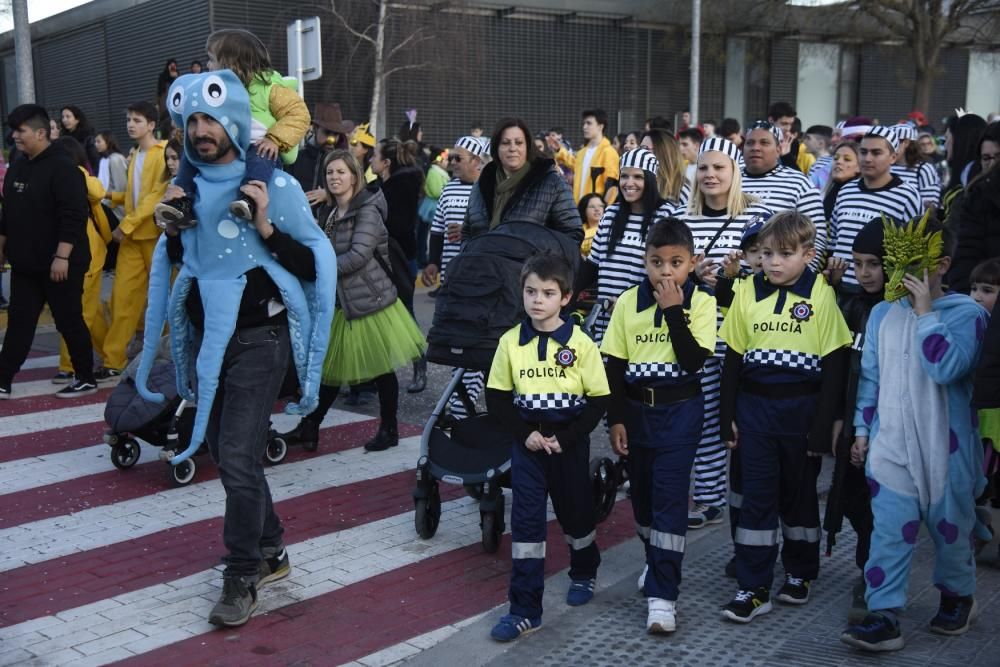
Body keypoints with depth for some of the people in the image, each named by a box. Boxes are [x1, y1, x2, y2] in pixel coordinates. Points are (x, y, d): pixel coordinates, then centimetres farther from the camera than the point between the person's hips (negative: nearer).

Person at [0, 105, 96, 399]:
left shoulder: (62, 167, -14)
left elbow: (73, 216, -21)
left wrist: (62, 256, -24)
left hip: (59, 264, -8)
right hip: (25, 264, 8)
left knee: (69, 322, 2)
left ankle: (86, 379, 14)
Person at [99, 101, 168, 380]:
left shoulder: (164, 153, -6)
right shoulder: (134, 155, 18)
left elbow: (158, 195, -14)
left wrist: (126, 224, -17)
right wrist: (110, 195, 2)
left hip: (154, 233, -6)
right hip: (132, 235, 6)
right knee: (123, 295, 1)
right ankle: (113, 360, 2)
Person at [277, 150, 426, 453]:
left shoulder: (368, 211, -11)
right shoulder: (329, 214, 12)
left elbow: (358, 256, -21)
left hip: (370, 300, -7)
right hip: (342, 303, 7)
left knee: (382, 370, 3)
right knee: (329, 367, 9)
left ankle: (389, 430, 16)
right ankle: (309, 427, 15)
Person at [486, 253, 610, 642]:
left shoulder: (580, 344, -10)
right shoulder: (510, 342, -4)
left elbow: (599, 401, -7)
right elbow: (497, 399, 1)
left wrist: (566, 438, -15)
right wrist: (524, 434, -11)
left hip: (570, 444, -1)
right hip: (527, 443, 1)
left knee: (575, 512, 16)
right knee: (525, 521, -1)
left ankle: (584, 573, 45)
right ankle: (525, 610, 4)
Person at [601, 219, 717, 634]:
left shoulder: (701, 302, -6)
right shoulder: (627, 303, 0)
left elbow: (695, 360, -17)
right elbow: (615, 366, 2)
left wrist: (674, 311, -19)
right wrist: (616, 419, -2)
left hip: (680, 410, -3)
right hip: (636, 408, 4)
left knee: (669, 496, -8)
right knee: (642, 492, 14)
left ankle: (662, 594, -5)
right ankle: (656, 563, 39)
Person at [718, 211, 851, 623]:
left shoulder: (821, 295, -7)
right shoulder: (747, 293, 0)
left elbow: (833, 367, -6)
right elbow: (733, 360, 5)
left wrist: (822, 427, -9)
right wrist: (727, 418, 3)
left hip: (802, 410, -2)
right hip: (755, 408, 2)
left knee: (800, 493, 13)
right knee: (756, 496, 2)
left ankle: (800, 573, 31)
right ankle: (753, 589, 8)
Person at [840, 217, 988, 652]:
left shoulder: (966, 314, -7)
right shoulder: (882, 313, 5)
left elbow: (945, 368, -23)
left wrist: (925, 311, -19)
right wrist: (862, 429, 9)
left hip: (944, 449, -2)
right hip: (890, 446, 2)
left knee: (950, 527, 15)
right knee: (889, 532, -3)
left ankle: (958, 596, 38)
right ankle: (884, 616, -1)